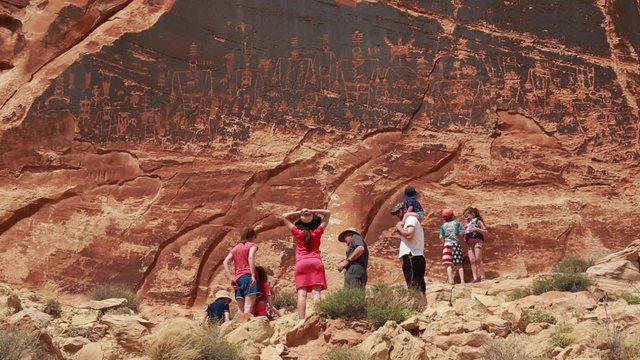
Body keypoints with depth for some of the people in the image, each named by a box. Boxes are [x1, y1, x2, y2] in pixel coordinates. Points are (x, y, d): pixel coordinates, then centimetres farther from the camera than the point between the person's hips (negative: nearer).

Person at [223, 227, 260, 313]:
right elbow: (251, 257, -15)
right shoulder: (252, 245, 7)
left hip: (238, 279, 6)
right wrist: (253, 275, -21)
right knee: (248, 306, -16)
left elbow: (225, 262, 10)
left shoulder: (235, 248, 23)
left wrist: (231, 278, 4)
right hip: (248, 277, -5)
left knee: (240, 309, 4)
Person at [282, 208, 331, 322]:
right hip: (316, 261, 0)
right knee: (316, 292, -8)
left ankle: (301, 320, -19)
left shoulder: (297, 232, 9)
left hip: (301, 263, 0)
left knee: (302, 293, -9)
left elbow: (284, 216, 20)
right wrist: (312, 211, 6)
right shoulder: (317, 232, 10)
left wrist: (299, 213, 10)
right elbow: (327, 213, 18)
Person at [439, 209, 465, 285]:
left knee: (449, 264, -6)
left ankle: (450, 279, -21)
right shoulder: (457, 223, 5)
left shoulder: (443, 226, 7)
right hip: (456, 244, 0)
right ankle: (462, 280, -8)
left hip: (447, 244, 0)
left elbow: (441, 237, 0)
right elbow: (460, 233, -2)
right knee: (459, 264, 3)